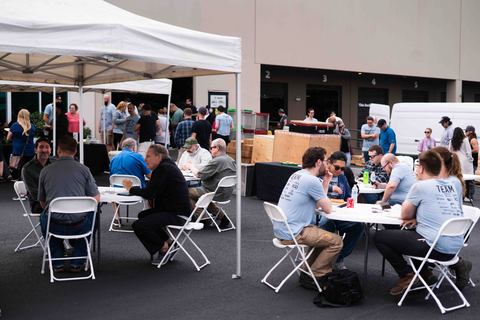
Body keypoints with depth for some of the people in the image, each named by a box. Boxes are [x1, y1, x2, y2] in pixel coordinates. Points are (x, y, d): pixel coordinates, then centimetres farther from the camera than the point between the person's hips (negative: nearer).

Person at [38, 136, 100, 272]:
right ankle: (77, 263, 27)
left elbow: (42, 203, 12)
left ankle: (57, 263, 31)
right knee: (91, 215, 32)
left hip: (54, 226, 1)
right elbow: (96, 199, 2)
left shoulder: (45, 171, 2)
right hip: (79, 226, -1)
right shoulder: (83, 169, -1)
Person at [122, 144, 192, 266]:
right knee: (142, 215, 30)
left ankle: (163, 247, 0)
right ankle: (168, 241, 19)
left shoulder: (164, 168, -16)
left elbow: (149, 193, -19)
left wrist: (131, 188, -4)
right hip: (173, 210, 12)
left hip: (178, 215, -12)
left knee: (138, 225, -23)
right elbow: (152, 192, 19)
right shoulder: (166, 166, 17)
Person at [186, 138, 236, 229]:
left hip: (217, 194, -9)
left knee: (188, 192, 2)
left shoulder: (217, 161, -22)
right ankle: (221, 216, 22)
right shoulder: (231, 161, 7)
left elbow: (198, 174, -17)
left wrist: (191, 166, 3)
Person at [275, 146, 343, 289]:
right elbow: (328, 209, -9)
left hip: (281, 229, 10)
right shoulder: (312, 180, -17)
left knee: (323, 235, 26)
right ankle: (313, 277, 1)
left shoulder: (296, 175, 12)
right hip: (292, 234, -10)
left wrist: (325, 182, 12)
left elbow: (317, 204, 17)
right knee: (336, 241, -6)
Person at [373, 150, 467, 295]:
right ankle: (424, 272, 24)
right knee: (409, 232, 34)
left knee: (379, 237, 2)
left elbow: (405, 215, 0)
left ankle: (407, 275, 3)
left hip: (437, 249, -8)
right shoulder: (451, 186, 11)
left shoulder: (421, 186, -11)